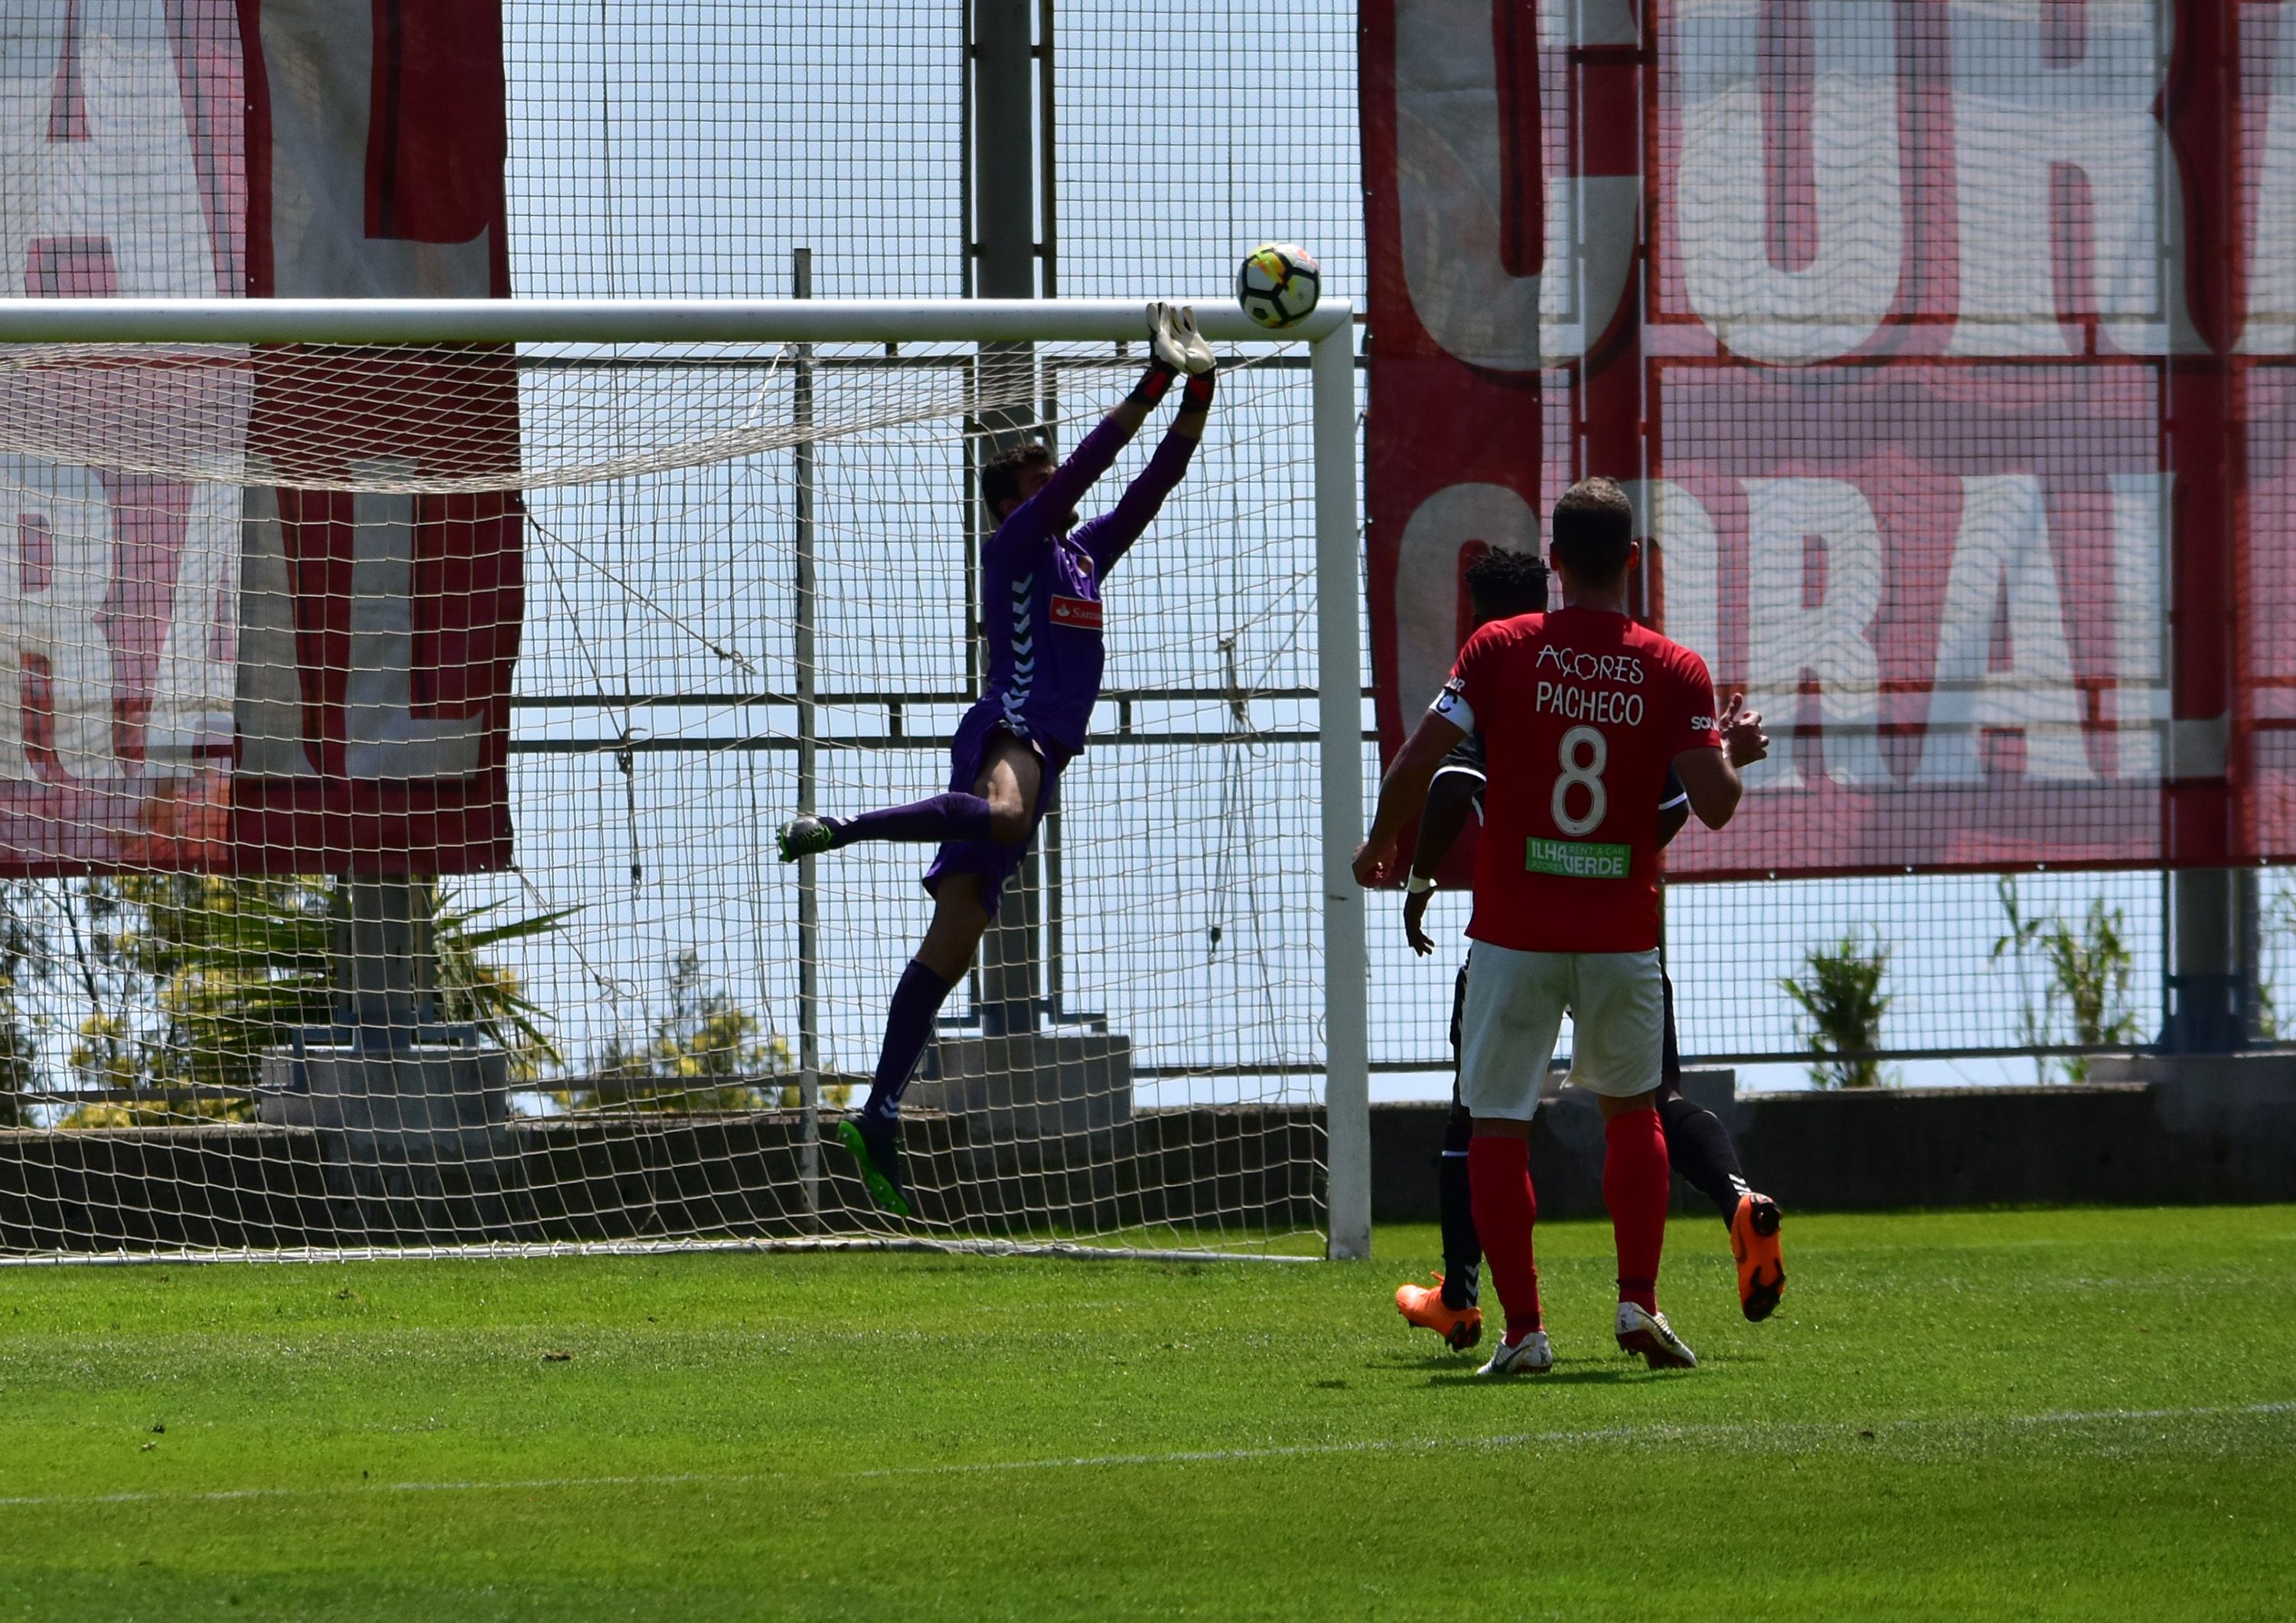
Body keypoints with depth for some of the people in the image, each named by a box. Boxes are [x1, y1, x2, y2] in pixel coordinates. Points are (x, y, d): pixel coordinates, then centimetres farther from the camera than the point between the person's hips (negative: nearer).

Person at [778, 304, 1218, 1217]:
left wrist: (1197, 399, 13)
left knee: (952, 943, 4)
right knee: (1005, 813, -46)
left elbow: (1153, 484, 24)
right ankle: (836, 830, -39)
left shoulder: (1082, 554, 25)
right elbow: (1084, 468, -7)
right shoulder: (1013, 546, 4)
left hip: (1042, 755, 8)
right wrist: (1151, 388, -7)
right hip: (1005, 735, -8)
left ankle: (879, 1118, 1)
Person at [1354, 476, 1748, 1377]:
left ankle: (1522, 1329, -1)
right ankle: (1639, 1302, 11)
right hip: (1622, 935, 2)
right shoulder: (1673, 670, -3)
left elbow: (1417, 762, -8)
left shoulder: (1499, 651, -4)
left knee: (1498, 1124, 5)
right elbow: (1714, 803, -9)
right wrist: (1725, 739, 13)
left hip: (1514, 931, -2)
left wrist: (1379, 845, 10)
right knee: (1631, 1106, 21)